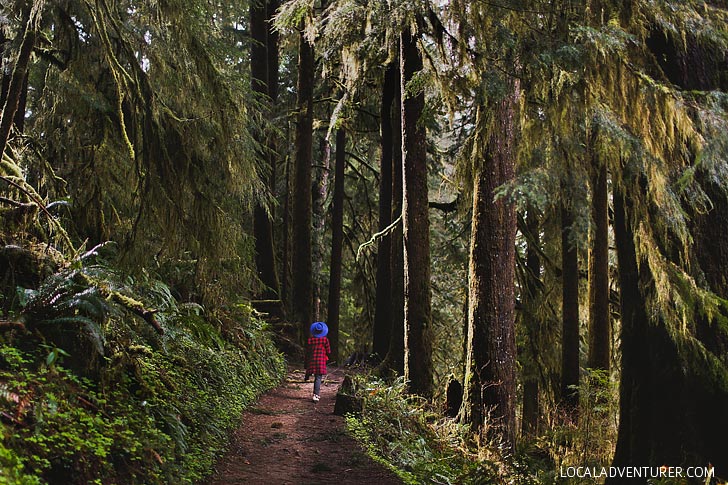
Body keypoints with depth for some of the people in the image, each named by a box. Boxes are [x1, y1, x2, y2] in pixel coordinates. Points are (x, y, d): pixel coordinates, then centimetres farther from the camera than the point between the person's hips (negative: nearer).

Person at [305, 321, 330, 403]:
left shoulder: (310, 339, 3)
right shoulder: (325, 339, -5)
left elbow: (307, 353, 6)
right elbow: (328, 351, -1)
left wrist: (306, 365, 12)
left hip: (311, 361, 3)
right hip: (321, 361, -3)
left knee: (316, 377, 23)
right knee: (318, 378, -4)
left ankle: (317, 394, 34)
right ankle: (316, 395, -14)